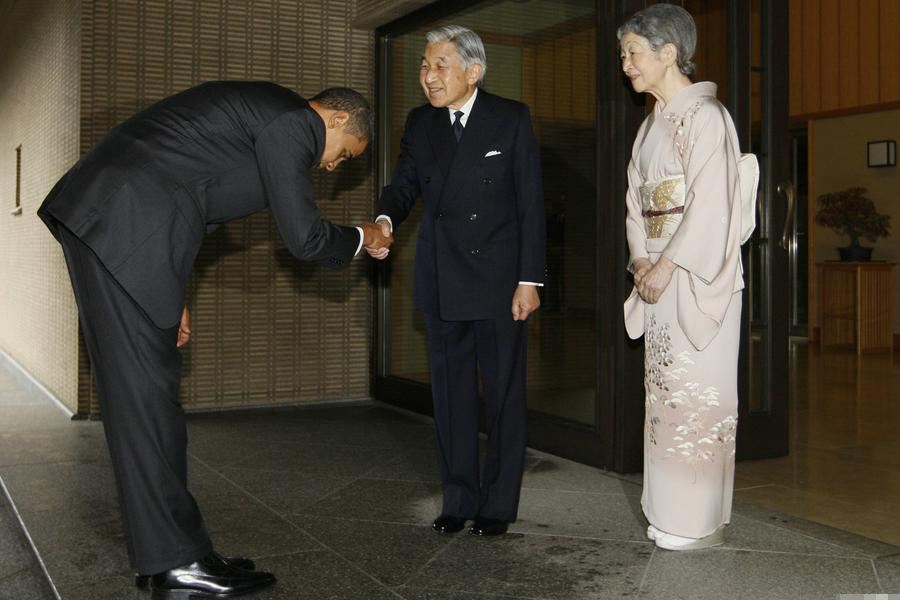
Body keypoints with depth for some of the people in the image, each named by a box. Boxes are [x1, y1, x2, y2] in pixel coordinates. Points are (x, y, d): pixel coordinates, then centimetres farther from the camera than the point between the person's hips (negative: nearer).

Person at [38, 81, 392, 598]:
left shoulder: (264, 110, 24)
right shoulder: (294, 122, -6)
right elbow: (305, 238, -7)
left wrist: (171, 294, 27)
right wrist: (361, 239, 13)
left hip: (104, 218, 11)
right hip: (126, 225, -11)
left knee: (147, 390, 10)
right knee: (147, 391, -7)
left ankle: (169, 554, 17)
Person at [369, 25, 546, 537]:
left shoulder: (512, 119, -4)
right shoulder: (420, 124, 7)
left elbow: (531, 203, -6)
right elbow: (405, 184, 1)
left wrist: (530, 279, -11)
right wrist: (385, 221, -22)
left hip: (499, 279, -4)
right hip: (443, 283, 4)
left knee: (503, 392, 5)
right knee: (451, 392, 11)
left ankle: (499, 504, 17)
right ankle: (459, 499, 23)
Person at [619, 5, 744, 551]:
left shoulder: (705, 116, -11)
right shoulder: (654, 122, 14)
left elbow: (710, 205, -18)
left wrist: (667, 266, -16)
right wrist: (642, 260, -2)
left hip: (698, 277, -8)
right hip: (661, 275, 8)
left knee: (698, 389, -2)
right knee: (666, 387, 11)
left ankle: (701, 520, 10)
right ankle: (673, 510, 22)